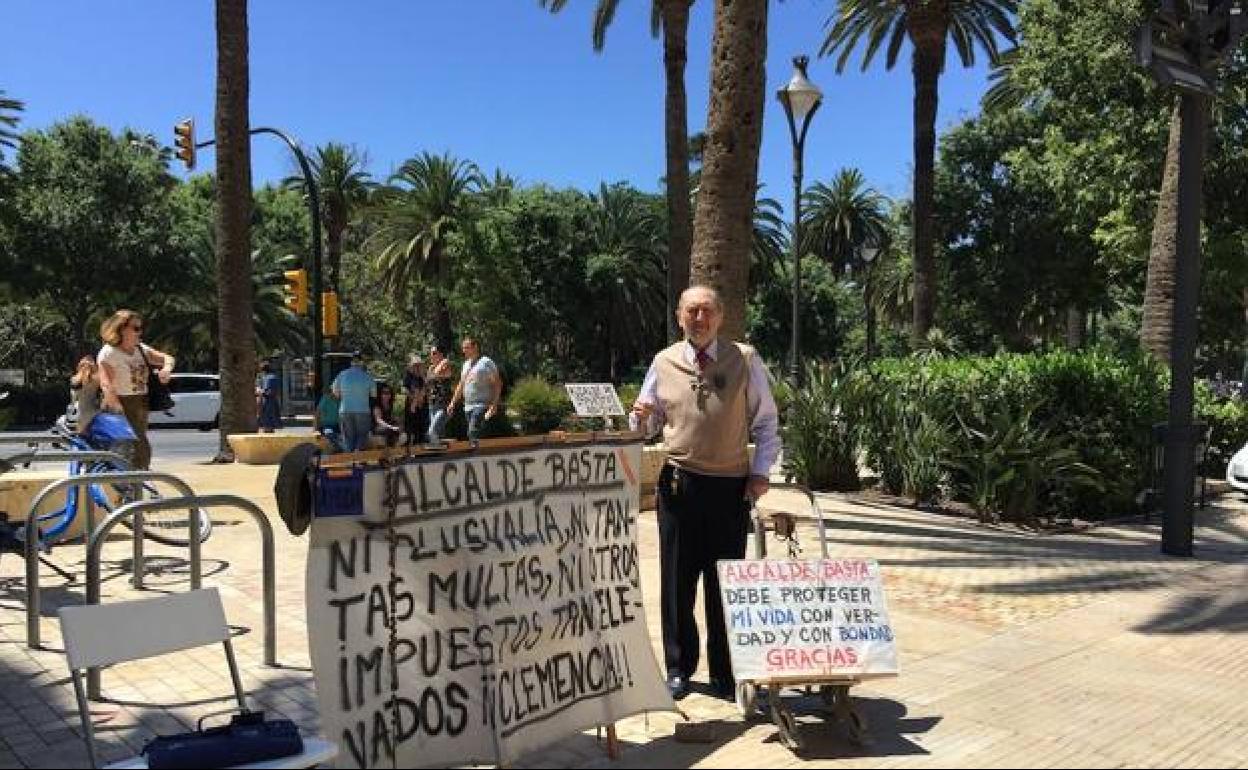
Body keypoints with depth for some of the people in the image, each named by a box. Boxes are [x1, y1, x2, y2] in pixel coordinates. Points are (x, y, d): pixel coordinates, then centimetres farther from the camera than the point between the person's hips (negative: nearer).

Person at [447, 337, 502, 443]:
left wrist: (494, 405, -18)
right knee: (471, 435, 7)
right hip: (468, 407, 8)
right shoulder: (466, 364, 17)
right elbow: (461, 385, 25)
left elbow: (497, 384, -10)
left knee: (473, 434, -20)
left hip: (481, 406, -8)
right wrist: (453, 403, 20)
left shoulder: (486, 362, -6)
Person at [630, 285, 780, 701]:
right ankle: (679, 668, 24)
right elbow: (648, 426, 14)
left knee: (725, 582, 6)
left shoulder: (745, 360, 0)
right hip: (678, 483, 2)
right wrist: (641, 418, -8)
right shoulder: (664, 362, 5)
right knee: (676, 579, 8)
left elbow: (766, 421, 6)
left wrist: (761, 471, -4)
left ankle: (725, 674, 20)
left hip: (731, 485, -1)